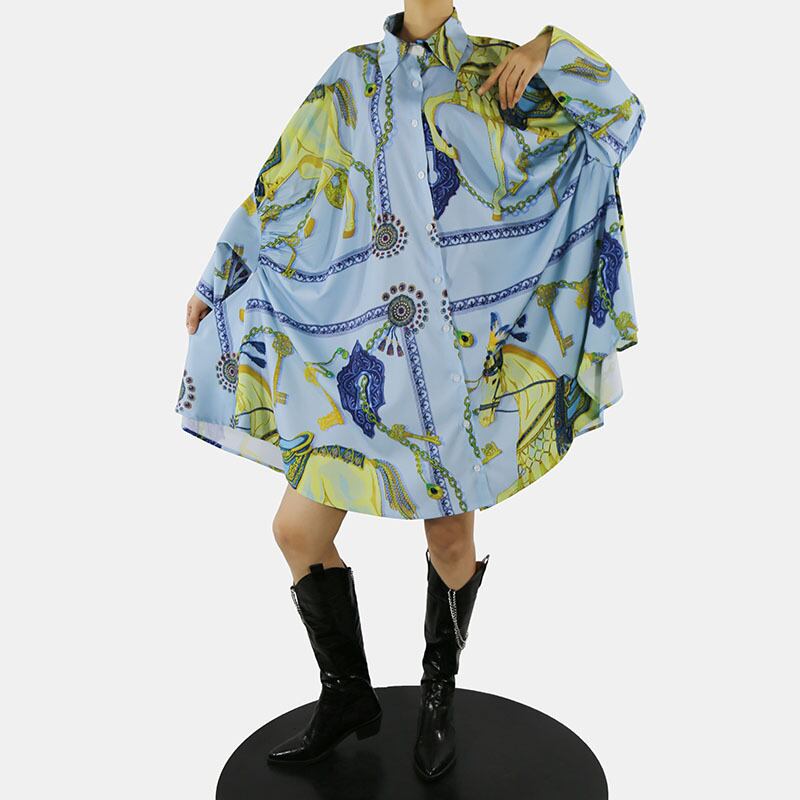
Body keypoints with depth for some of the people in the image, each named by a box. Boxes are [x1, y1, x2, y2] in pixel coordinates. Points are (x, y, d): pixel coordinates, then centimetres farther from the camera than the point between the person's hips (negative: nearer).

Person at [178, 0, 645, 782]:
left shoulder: (497, 79, 5)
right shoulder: (351, 80, 9)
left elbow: (620, 116, 6)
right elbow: (279, 192, 14)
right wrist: (215, 282, 19)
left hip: (456, 362, -2)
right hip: (357, 359, 2)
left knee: (451, 543, 7)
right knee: (299, 530, 3)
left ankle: (439, 695, 34)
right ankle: (347, 696, 26)